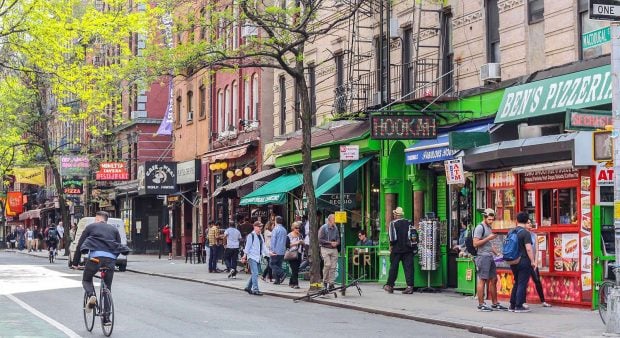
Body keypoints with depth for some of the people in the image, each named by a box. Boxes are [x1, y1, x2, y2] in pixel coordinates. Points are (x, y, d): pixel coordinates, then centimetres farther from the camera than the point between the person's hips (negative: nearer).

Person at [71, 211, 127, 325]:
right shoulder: (114, 229, 26)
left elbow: (79, 245, 19)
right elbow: (119, 247, 23)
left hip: (95, 256, -2)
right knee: (107, 289, 13)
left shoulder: (91, 227, 19)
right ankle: (106, 318, 8)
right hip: (111, 259, 2)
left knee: (86, 280, 22)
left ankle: (91, 295, -11)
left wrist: (75, 263, 25)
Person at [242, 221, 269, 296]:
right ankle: (255, 289, -13)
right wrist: (244, 256, -9)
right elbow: (247, 246, -8)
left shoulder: (261, 236, 15)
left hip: (258, 257, 8)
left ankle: (248, 287, 25)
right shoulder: (251, 236, -7)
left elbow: (263, 246, 16)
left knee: (255, 274, 12)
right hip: (252, 257, -8)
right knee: (255, 273, -13)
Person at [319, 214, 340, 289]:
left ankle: (331, 283, 5)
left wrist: (336, 243, -5)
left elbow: (338, 239, 19)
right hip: (325, 249, -5)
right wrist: (330, 243, -13)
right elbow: (320, 240, -9)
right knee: (327, 264, -17)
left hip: (334, 249, 5)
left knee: (333, 267, 0)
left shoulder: (335, 228, 11)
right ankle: (325, 281, 0)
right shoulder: (323, 228, -5)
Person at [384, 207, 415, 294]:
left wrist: (391, 245, 2)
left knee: (393, 267, 6)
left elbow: (392, 237, -11)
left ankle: (390, 285, 13)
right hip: (408, 249, 3)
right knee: (408, 267, 1)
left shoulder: (393, 223, -7)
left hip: (396, 249, -3)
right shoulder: (409, 223, 6)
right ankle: (410, 286, -6)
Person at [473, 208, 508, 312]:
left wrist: (497, 253, 17)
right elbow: (475, 243, -16)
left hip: (490, 257, 9)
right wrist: (488, 238, -17)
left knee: (493, 280, 10)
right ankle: (481, 304, -4)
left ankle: (495, 304, 16)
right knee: (482, 280, -7)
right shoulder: (480, 227, -9)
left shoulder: (489, 228, 20)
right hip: (483, 257, -9)